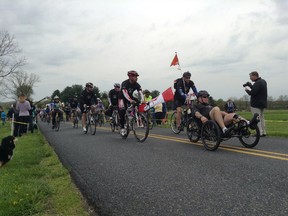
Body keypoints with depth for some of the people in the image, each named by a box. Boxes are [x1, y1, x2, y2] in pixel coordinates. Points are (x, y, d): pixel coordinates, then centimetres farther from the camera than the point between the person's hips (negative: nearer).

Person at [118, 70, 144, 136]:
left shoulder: (137, 85, -15)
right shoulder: (124, 83, -28)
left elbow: (140, 93, -25)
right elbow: (125, 93, -42)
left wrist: (142, 100, -46)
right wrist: (130, 100, -59)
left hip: (130, 97, 5)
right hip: (122, 98, -5)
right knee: (122, 111, -21)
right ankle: (122, 128, -11)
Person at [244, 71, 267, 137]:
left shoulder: (257, 83, -21)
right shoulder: (263, 81, 12)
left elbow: (252, 93, -26)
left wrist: (247, 89, -8)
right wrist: (251, 86, 8)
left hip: (256, 104, -10)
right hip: (262, 103, 10)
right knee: (261, 117, 17)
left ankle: (259, 133, -6)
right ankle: (263, 132, 20)